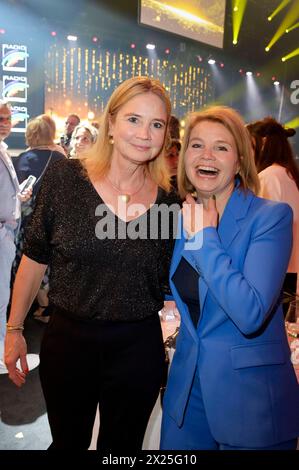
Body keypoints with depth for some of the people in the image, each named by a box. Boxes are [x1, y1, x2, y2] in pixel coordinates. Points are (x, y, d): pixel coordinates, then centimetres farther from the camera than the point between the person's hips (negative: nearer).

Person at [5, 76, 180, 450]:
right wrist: (15, 328, 2)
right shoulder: (64, 177, -9)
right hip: (67, 339, 0)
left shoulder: (169, 199, -5)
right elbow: (35, 259, -1)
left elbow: (168, 283, 7)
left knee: (122, 445, 21)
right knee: (68, 442, 21)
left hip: (137, 348, 1)